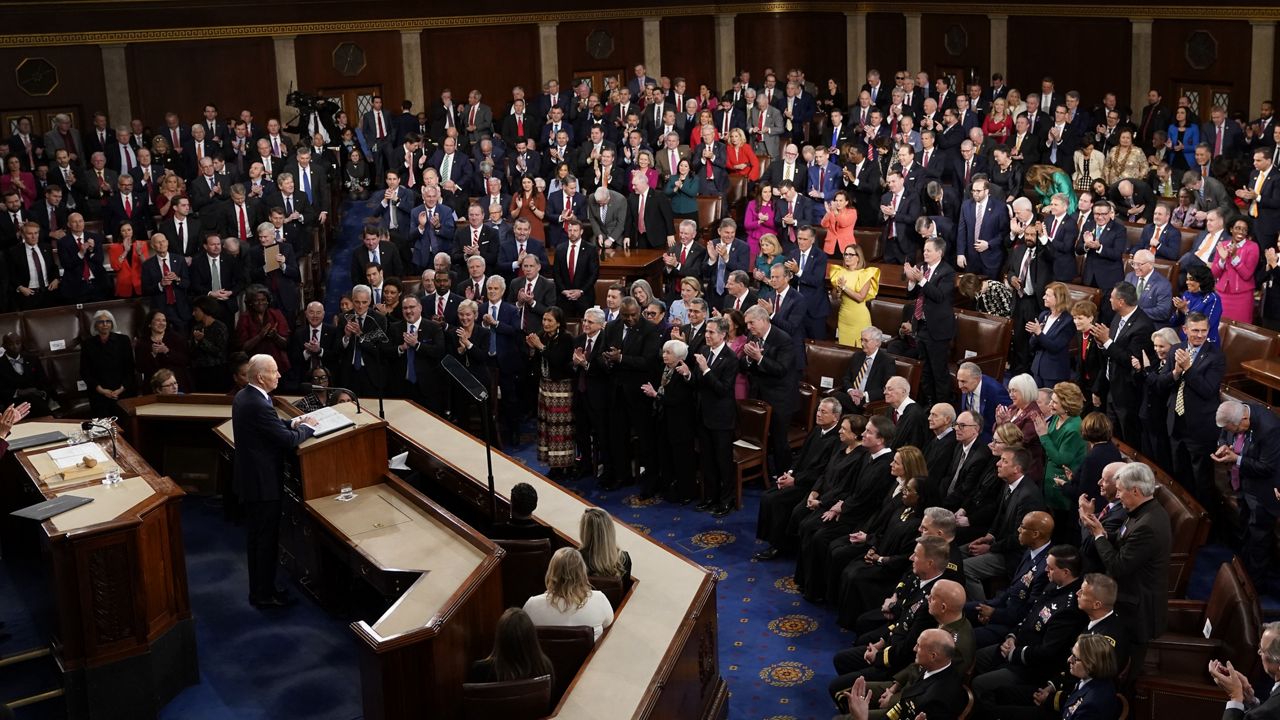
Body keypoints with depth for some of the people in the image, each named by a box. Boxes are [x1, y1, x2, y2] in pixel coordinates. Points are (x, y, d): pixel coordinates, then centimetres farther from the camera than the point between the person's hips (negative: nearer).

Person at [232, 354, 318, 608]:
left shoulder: (243, 396, 5)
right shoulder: (259, 405, -26)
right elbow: (288, 441, -22)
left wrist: (292, 423, 5)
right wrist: (307, 427, -5)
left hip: (250, 479, 10)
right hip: (263, 482, -10)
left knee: (257, 537, 19)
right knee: (266, 539, 3)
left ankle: (258, 590, 30)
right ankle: (264, 595, 14)